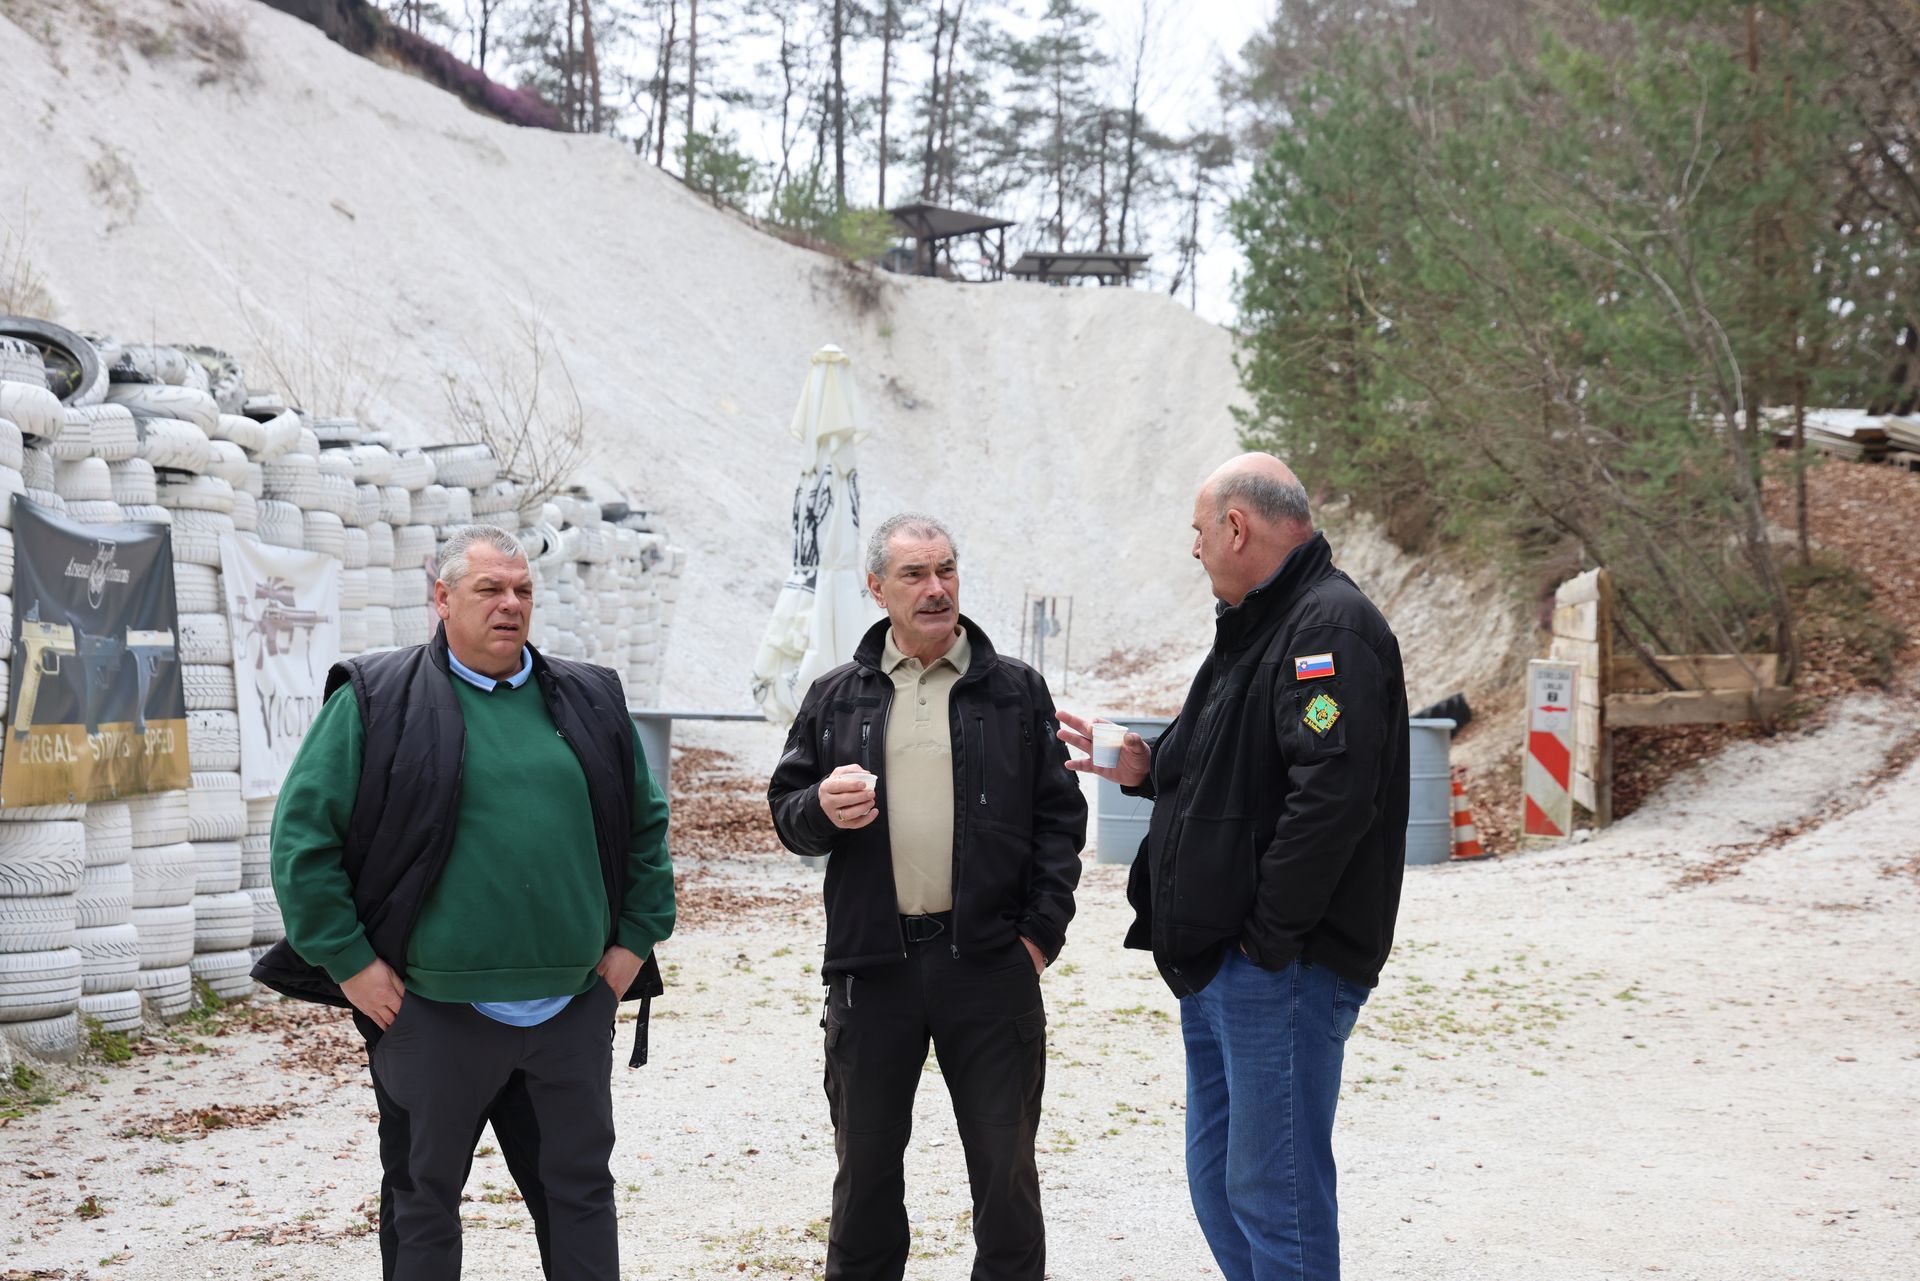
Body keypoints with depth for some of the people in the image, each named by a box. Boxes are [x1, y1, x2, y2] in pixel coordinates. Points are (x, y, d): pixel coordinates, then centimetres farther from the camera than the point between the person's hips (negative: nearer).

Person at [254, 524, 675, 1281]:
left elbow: (647, 825, 17)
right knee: (424, 1201, 9)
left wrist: (635, 940, 8)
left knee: (581, 1192, 10)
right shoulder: (375, 703, -4)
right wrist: (349, 963, -9)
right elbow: (301, 836, -6)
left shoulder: (590, 703, 9)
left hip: (573, 1011, 3)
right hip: (435, 1013, -3)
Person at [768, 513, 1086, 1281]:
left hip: (989, 962, -1)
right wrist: (821, 808, -12)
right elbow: (786, 810, 11)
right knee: (866, 1163, 11)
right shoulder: (836, 697, 9)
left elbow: (1059, 817, 3)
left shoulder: (1016, 692, 5)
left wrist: (1042, 930, -6)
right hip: (871, 965, 1)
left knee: (1005, 1164, 6)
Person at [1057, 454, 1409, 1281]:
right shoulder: (1257, 626, 19)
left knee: (1274, 1195, -6)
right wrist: (1149, 766, 10)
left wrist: (1269, 935, -22)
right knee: (1218, 1182, 16)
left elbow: (1331, 789, -26)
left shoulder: (1330, 626, -15)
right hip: (1215, 965, 11)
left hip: (1283, 966, -11)